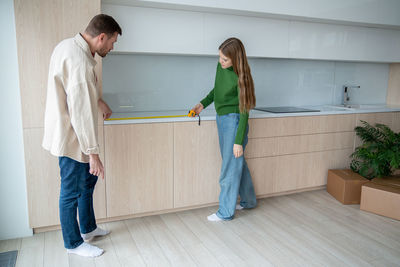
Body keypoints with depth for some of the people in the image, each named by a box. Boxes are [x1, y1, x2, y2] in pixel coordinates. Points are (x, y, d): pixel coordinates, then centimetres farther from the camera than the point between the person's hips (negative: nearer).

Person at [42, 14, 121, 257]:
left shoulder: (69, 46, 6)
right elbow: (81, 112, -29)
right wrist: (93, 153, -24)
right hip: (72, 139, -10)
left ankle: (88, 229, 40)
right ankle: (74, 243, 26)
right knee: (72, 192, 6)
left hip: (67, 134, 10)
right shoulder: (79, 61, -27)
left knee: (88, 180, 22)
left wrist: (99, 100, 30)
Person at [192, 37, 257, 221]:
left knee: (230, 167, 1)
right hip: (222, 119, 8)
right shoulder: (220, 66, 1)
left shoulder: (240, 77, -20)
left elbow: (244, 112, -19)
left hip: (234, 121, -8)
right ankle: (248, 200, 36)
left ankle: (226, 212, 15)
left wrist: (239, 141, -20)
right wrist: (203, 104, 11)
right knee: (237, 163, 19)